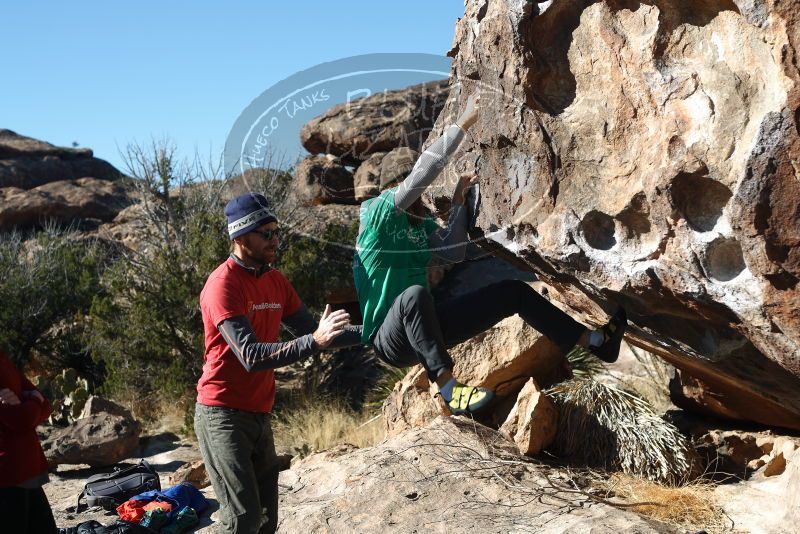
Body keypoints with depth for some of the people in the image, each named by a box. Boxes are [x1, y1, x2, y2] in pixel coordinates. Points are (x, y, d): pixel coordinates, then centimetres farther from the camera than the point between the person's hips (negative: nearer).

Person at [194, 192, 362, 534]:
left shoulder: (277, 282, 8)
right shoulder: (223, 285, -18)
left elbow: (308, 331, 11)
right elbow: (251, 356, -26)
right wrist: (314, 342, -35)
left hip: (259, 413, 8)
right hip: (224, 414, -8)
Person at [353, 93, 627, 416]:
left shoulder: (420, 226, 12)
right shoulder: (378, 217, -11)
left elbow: (453, 252, 10)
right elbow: (422, 173, -21)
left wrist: (458, 198, 5)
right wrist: (463, 123, -20)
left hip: (424, 328, 8)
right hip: (390, 340, -8)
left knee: (512, 291, 5)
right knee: (415, 293, -44)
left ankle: (593, 341, 11)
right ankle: (449, 390, -44)